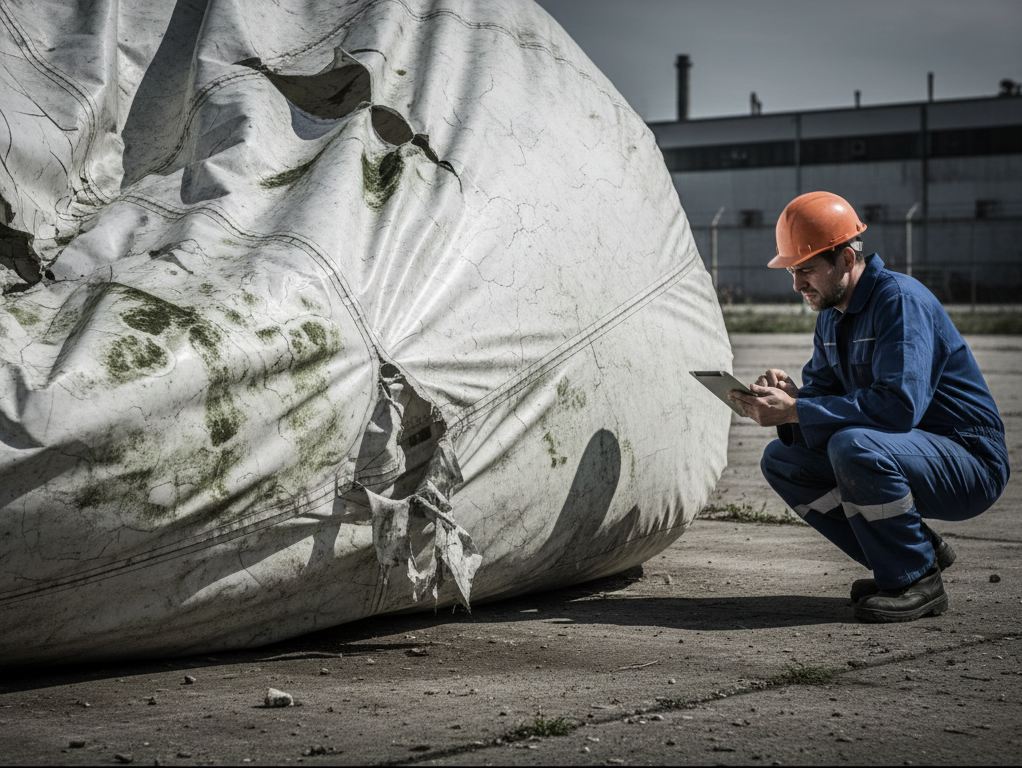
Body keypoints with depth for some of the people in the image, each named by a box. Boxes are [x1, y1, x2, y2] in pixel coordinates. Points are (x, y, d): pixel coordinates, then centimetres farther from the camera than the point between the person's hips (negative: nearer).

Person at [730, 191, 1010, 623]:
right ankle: (918, 551, 6)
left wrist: (796, 411, -31)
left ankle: (917, 579, -14)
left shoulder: (901, 300, -21)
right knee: (781, 459, 3)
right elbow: (822, 391, 9)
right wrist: (790, 398, -16)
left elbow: (898, 406, -32)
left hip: (969, 463, -9)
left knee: (854, 445, -34)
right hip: (897, 454, 9)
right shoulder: (832, 316, 8)